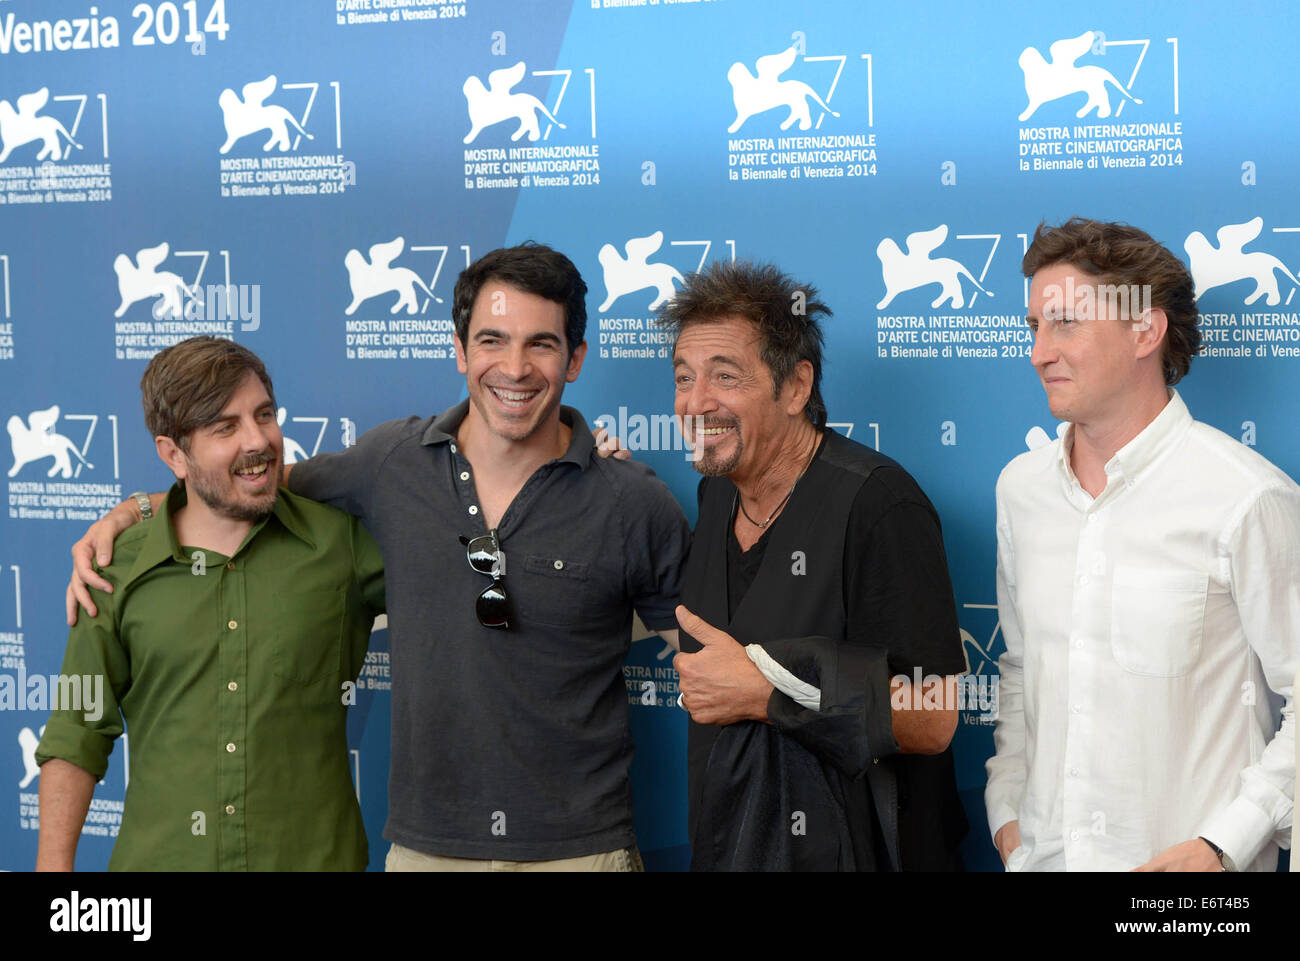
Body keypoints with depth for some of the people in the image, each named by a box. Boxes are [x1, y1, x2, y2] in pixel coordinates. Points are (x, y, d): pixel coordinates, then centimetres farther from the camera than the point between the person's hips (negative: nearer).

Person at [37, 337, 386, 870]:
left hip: (312, 855, 0)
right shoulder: (121, 571, 1)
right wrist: (54, 866, 0)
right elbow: (77, 737, 5)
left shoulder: (345, 540, -2)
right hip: (159, 857, 1)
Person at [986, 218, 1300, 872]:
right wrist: (1006, 810, 7)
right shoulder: (1021, 488, 5)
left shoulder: (1247, 499, -13)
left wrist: (1222, 847, -16)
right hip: (1043, 852, 5)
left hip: (1186, 866, -5)